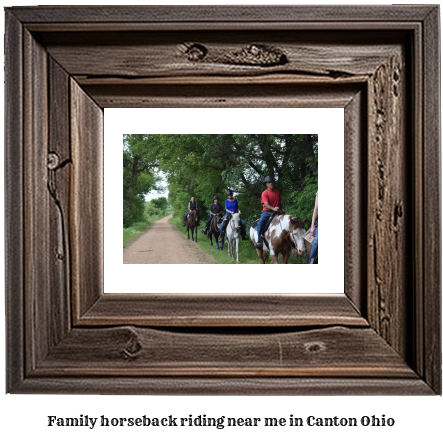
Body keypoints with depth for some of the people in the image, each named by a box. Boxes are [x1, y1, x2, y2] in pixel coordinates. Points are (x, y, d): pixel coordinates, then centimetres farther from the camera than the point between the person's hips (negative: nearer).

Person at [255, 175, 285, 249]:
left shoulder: (277, 192, 13)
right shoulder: (264, 193, -5)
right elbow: (266, 204, -17)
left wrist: (281, 209, 3)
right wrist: (273, 208, -34)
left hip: (276, 211, 5)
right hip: (267, 211, -5)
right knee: (261, 222, -29)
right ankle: (259, 240, -28)